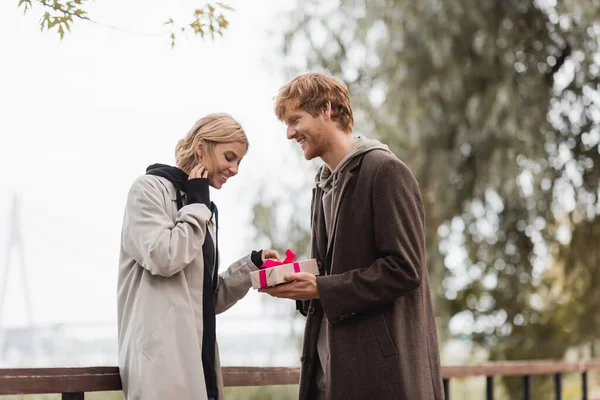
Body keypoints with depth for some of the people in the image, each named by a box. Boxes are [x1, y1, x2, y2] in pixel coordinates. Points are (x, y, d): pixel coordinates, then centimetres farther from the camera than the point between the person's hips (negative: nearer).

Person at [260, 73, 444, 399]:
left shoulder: (384, 171, -9)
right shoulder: (325, 183, 19)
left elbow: (404, 269, -15)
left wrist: (321, 289, -16)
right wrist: (300, 283, 3)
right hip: (329, 364, 8)